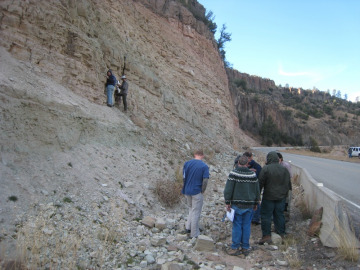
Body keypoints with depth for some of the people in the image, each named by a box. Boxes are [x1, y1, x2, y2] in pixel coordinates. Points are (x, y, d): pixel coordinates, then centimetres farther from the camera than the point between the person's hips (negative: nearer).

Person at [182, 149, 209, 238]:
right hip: (197, 192, -4)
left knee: (191, 208, 26)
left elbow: (183, 177, 0)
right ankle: (194, 234, 16)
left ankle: (188, 227, 24)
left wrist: (186, 187, 11)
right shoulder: (204, 166, -11)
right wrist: (202, 191, -2)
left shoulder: (187, 163, 0)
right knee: (196, 212, 7)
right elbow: (205, 181, -16)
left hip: (187, 191, 4)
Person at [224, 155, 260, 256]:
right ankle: (245, 248, 19)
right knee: (247, 226, 10)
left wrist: (227, 202, -3)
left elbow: (228, 189, -11)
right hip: (249, 205, 3)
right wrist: (256, 203, 21)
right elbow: (257, 190, 10)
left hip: (237, 205, -3)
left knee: (237, 226, 3)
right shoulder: (253, 174, 2)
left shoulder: (233, 174, -10)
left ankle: (235, 248, 9)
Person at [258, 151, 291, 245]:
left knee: (266, 216, 2)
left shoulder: (266, 169, -14)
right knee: (279, 215, 15)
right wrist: (285, 193, 23)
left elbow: (260, 183, -11)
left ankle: (266, 236, 3)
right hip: (281, 197, 5)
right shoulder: (284, 169, 4)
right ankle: (281, 234, 24)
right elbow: (288, 184, 12)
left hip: (269, 197, -5)